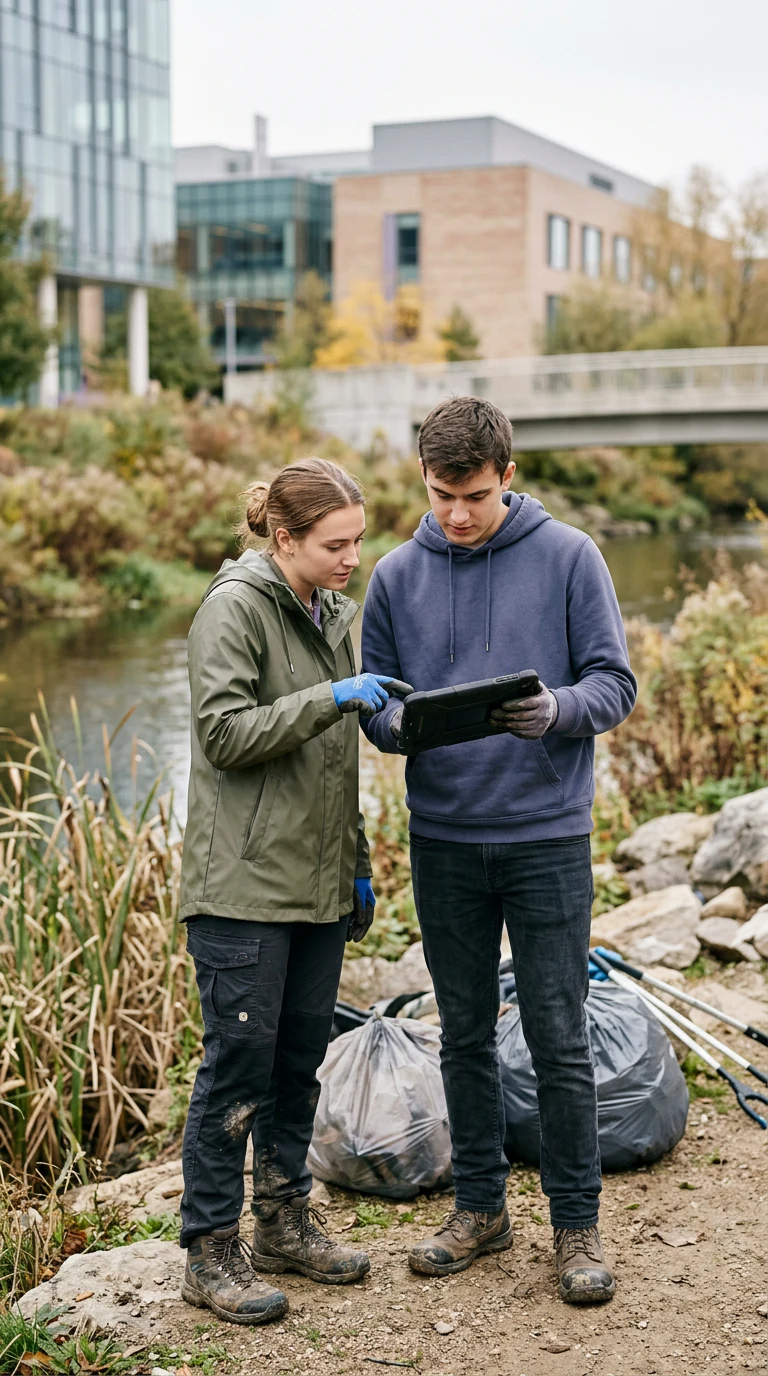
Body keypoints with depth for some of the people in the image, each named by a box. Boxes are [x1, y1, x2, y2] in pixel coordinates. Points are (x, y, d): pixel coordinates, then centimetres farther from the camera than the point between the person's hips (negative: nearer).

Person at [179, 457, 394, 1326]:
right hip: (243, 886, -8)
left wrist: (357, 865, 20)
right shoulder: (236, 607, -10)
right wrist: (332, 699, -22)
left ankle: (284, 1222, 26)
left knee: (301, 1057, 13)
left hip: (317, 883, 8)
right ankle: (211, 1252, 7)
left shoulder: (332, 613, 15)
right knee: (239, 1060, -3)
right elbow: (225, 732, -18)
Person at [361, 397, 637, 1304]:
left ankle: (576, 1224, 15)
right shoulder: (397, 576, 4)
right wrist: (399, 722, -16)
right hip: (443, 839, 3)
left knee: (558, 1040, 1)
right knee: (464, 1034, 13)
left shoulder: (568, 557, -4)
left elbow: (615, 683, -4)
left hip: (548, 835, -3)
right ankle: (479, 1206, 27)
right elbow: (374, 705, 8)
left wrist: (558, 710, -26)